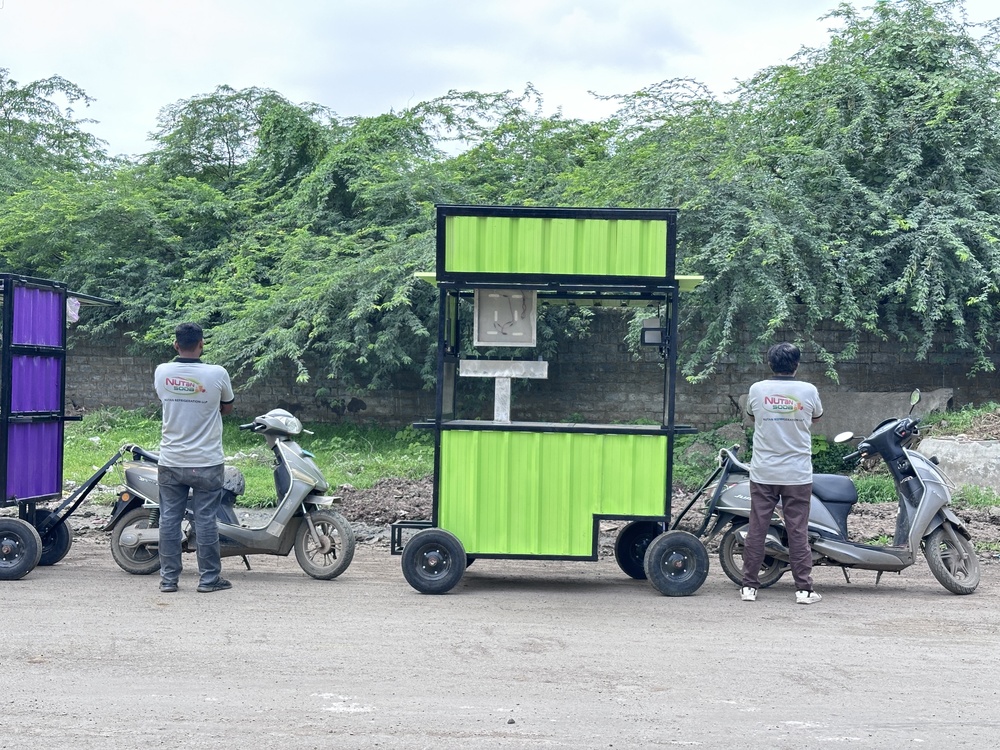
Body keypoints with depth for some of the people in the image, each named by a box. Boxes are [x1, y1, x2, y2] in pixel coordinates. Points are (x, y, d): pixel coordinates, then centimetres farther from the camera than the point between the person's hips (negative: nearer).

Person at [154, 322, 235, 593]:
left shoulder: (162, 372, -4)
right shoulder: (217, 374, -12)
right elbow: (227, 408, 6)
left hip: (170, 462, 2)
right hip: (206, 462, -2)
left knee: (169, 519, 9)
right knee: (205, 520, 4)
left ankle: (168, 578, 13)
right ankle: (209, 578, 11)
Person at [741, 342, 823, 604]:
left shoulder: (757, 390, -3)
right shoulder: (808, 391, -5)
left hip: (763, 473, 1)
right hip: (798, 474, -1)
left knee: (756, 530, 6)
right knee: (798, 531, 4)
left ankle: (749, 586, 9)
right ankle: (804, 588, 6)